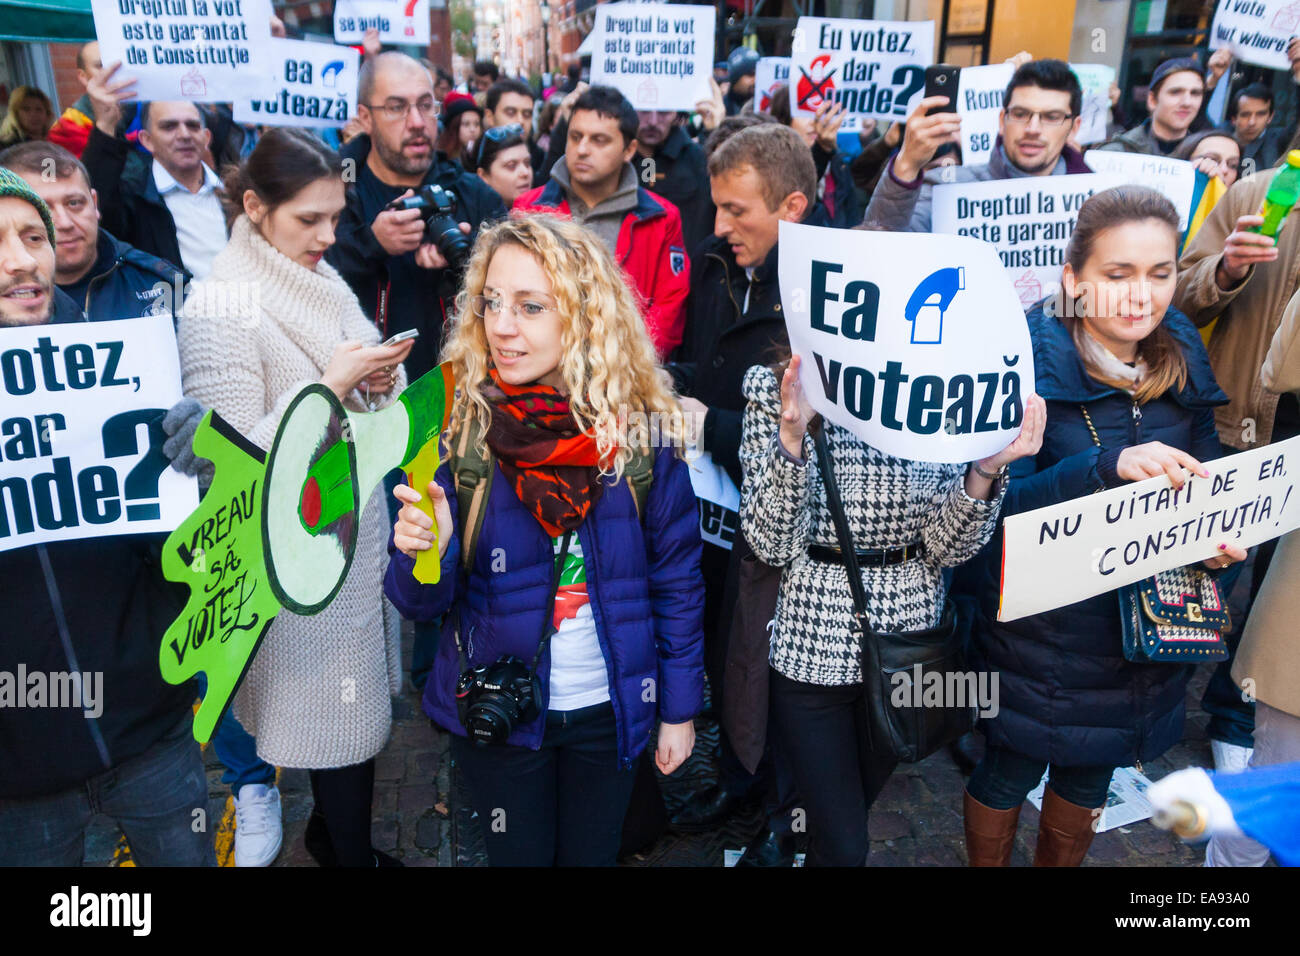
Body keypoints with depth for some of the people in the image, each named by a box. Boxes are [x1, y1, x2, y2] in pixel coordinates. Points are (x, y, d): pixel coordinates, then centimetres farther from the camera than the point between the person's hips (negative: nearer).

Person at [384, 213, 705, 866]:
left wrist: (679, 708, 0)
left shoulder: (641, 425, -12)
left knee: (592, 856, 21)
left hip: (609, 709, 1)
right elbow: (420, 603, -9)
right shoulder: (455, 426, -13)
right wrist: (424, 554, -31)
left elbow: (675, 578, -3)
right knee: (518, 856, 19)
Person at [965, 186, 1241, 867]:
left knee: (1091, 770, 23)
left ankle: (1060, 864, 49)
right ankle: (986, 863, 42)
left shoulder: (1182, 360, -2)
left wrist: (1220, 536, -11)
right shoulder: (1030, 359, -19)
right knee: (1010, 770, 14)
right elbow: (999, 500, -25)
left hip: (1150, 627, 5)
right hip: (1040, 626, -5)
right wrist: (1109, 466, -38)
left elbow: (1202, 483, 9)